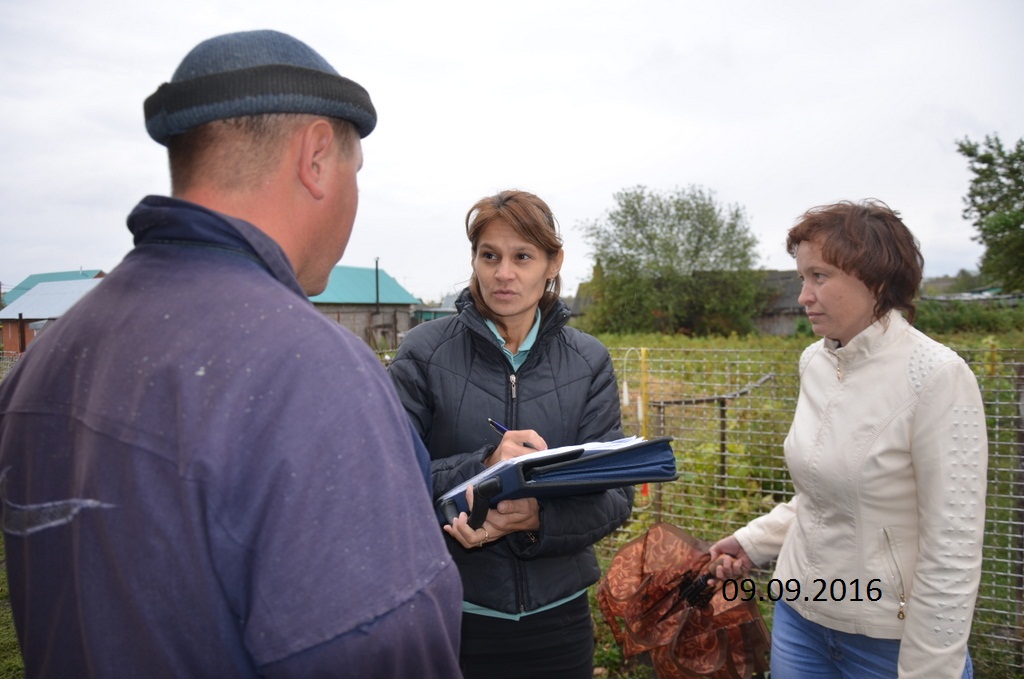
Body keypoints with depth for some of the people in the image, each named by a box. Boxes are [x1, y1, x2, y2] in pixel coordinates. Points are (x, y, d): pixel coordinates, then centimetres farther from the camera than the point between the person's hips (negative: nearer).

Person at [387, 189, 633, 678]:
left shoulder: (589, 361, -2)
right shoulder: (425, 351, -7)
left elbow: (616, 496, -4)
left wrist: (538, 519, -23)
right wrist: (483, 466, -26)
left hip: (558, 614, 2)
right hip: (452, 616, -2)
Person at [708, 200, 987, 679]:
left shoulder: (938, 378, -19)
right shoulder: (814, 362, -1)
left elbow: (953, 552, -17)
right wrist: (754, 542, 4)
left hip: (889, 639, -5)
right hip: (800, 614, 6)